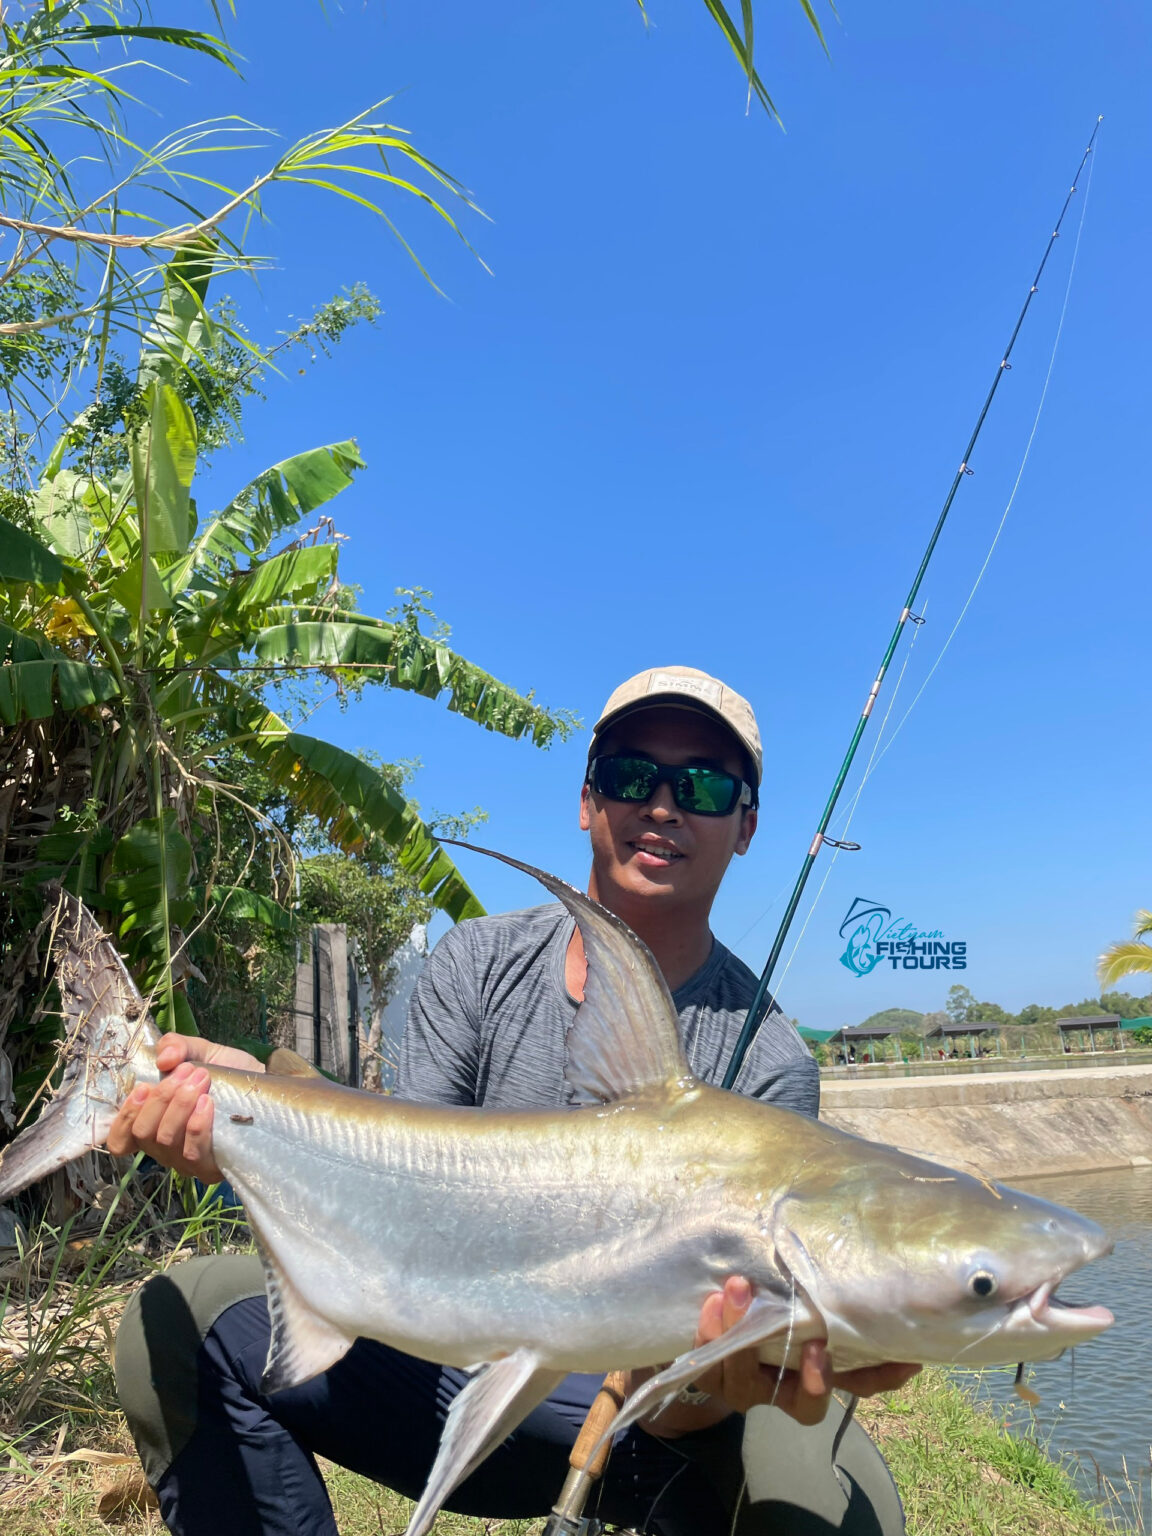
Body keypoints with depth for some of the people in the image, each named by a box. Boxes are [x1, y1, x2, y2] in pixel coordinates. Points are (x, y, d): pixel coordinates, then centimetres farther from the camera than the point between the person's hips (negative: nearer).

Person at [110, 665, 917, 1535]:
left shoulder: (764, 1066, -16)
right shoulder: (479, 965, -6)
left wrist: (716, 1380, -43)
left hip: (644, 1411, -2)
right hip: (456, 1370, 3)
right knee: (185, 1315, -15)